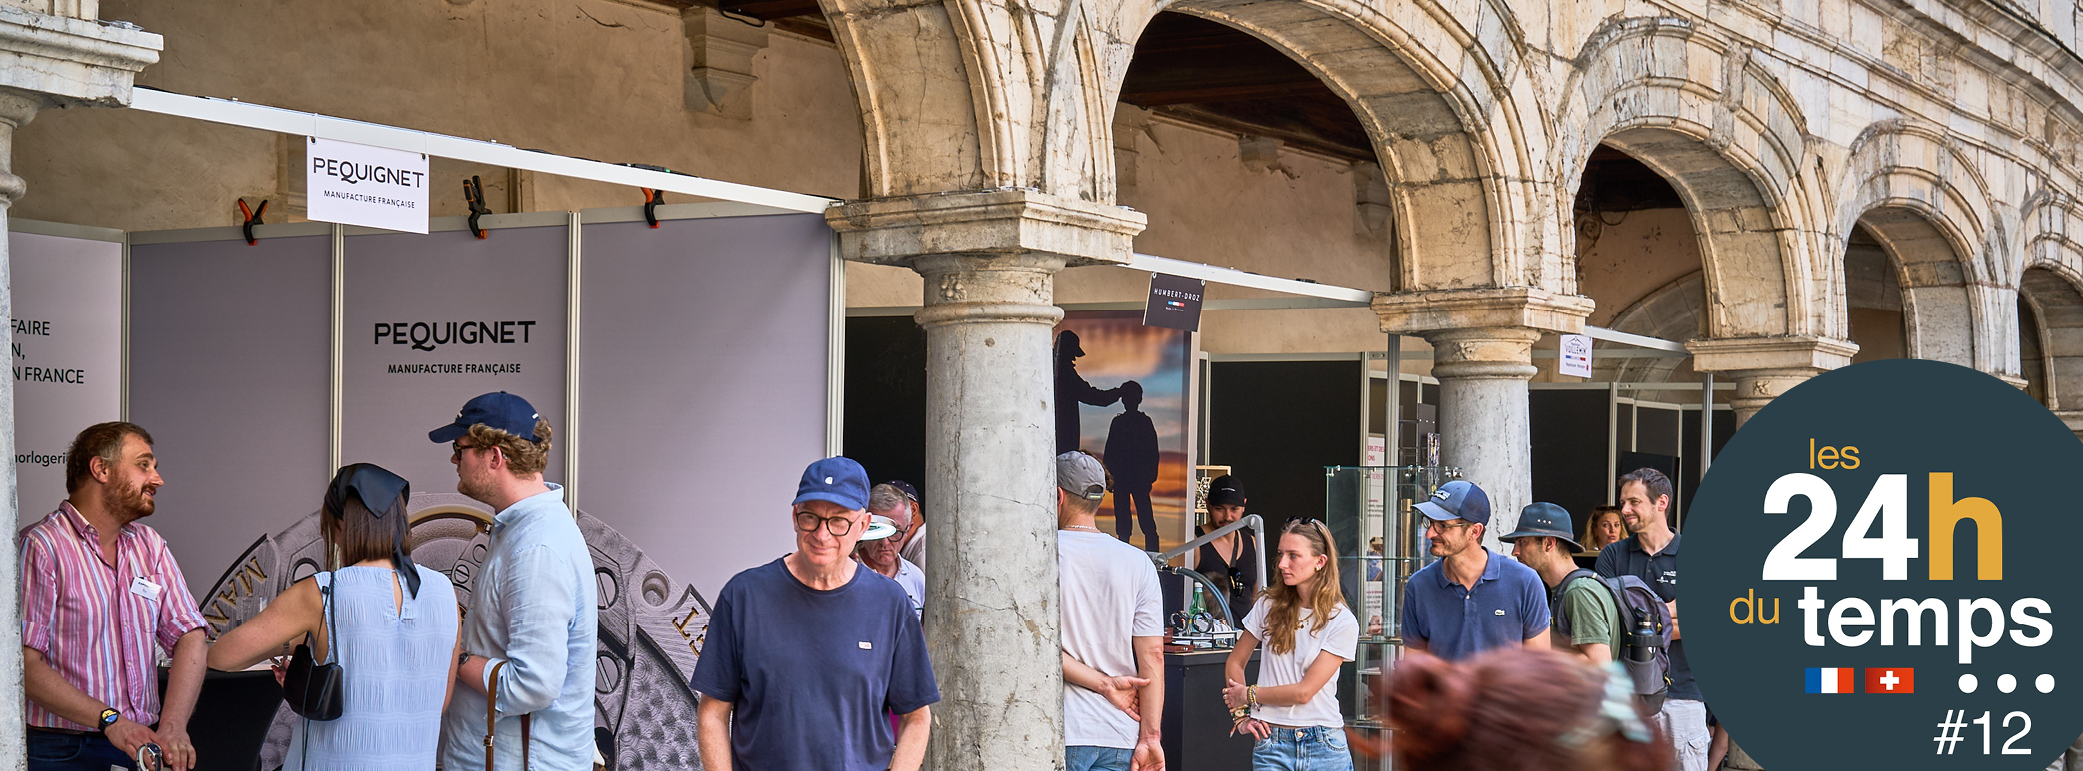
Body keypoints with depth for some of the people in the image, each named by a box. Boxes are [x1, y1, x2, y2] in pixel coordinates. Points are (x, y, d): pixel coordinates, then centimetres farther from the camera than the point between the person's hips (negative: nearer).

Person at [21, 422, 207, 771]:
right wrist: (110, 720, -20)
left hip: (141, 741, 5)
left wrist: (173, 725, -11)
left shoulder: (150, 545, 14)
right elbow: (24, 664, -13)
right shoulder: (40, 547, -6)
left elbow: (189, 636, 5)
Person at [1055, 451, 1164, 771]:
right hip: (1119, 734, 3)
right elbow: (1152, 655, 0)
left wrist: (1105, 684, -6)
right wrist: (1150, 736, -1)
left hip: (1059, 733, -3)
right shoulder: (1138, 563, 6)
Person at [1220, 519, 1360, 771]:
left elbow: (1304, 691, -9)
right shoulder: (1269, 606, 4)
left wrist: (1249, 695, 0)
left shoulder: (1343, 622, -5)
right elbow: (1235, 663, 15)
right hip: (1272, 743, 2)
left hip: (1323, 747, -1)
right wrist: (1240, 715, 5)